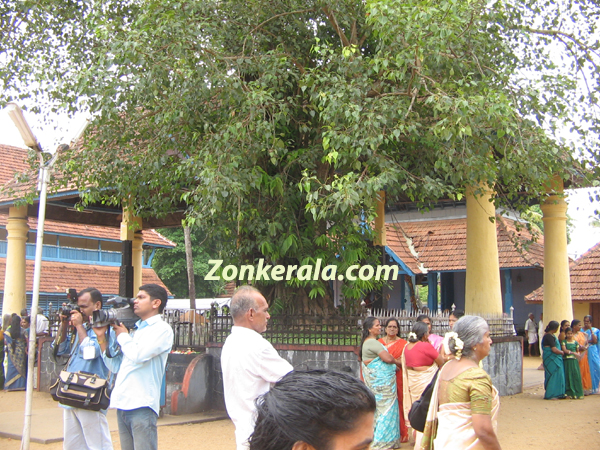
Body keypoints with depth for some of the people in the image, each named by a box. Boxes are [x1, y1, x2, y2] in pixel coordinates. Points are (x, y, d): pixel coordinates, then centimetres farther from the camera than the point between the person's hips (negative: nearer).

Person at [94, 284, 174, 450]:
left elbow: (138, 355, -19)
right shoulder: (134, 330, 20)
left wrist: (122, 336, -1)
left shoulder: (162, 329, -4)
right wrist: (102, 337, 11)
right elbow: (115, 366, 18)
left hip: (141, 405, -8)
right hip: (123, 404, 8)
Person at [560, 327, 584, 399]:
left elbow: (577, 351, 12)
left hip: (574, 361, 2)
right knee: (568, 376, -1)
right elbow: (564, 350, -10)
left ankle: (576, 393, 3)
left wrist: (578, 354, -9)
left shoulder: (575, 342, 9)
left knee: (576, 376, -2)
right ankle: (569, 393, 4)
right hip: (566, 361, -2)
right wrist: (573, 352, -18)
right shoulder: (564, 342, 1)